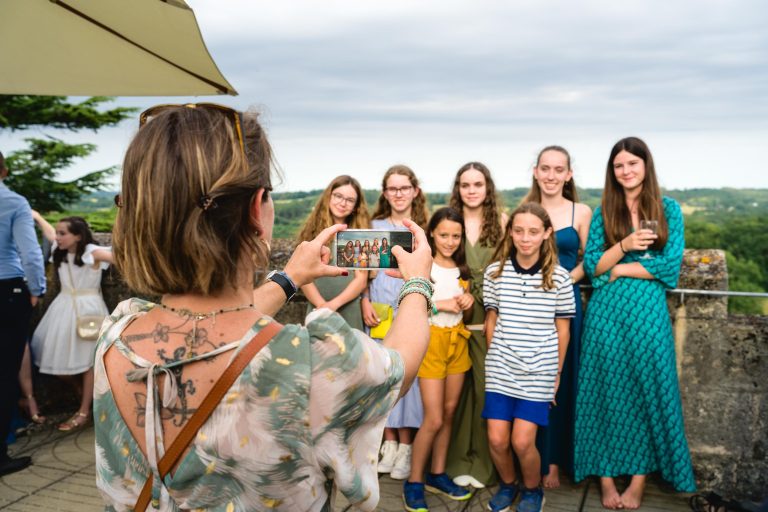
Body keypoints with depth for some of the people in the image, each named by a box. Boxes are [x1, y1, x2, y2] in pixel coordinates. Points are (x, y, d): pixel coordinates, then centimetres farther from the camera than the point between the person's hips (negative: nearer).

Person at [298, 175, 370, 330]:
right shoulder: (313, 230, 5)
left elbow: (361, 280, -1)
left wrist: (333, 304, -14)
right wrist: (321, 305, -13)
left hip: (350, 311, 0)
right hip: (317, 309, 0)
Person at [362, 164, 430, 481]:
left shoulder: (424, 228, 5)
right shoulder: (375, 226, 9)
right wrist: (365, 304, -1)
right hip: (379, 311, 2)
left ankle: (406, 446, 9)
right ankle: (390, 443, 16)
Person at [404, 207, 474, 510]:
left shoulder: (462, 270, 9)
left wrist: (468, 303, -4)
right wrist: (440, 305, -20)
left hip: (457, 341, 6)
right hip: (431, 341, -6)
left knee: (449, 412, 11)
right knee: (434, 419, -5)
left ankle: (437, 474, 26)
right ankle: (414, 482, 11)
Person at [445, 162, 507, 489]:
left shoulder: (501, 221, 2)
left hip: (490, 317, -1)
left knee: (486, 386, 2)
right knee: (458, 387, 6)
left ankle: (484, 462, 17)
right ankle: (458, 460, 19)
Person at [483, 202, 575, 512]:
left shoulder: (559, 277, -6)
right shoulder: (495, 271, -3)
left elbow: (562, 328, 3)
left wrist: (557, 372, 6)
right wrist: (494, 359, 10)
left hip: (539, 372, -2)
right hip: (500, 370, 2)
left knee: (522, 441, -5)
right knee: (496, 439, 0)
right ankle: (507, 485, 32)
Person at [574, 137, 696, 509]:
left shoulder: (668, 209, 5)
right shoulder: (604, 211, 7)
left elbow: (671, 267, -5)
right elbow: (592, 267, 0)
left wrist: (621, 269, -6)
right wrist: (624, 245, -14)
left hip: (648, 311, 0)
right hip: (607, 313, 1)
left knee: (648, 390, 4)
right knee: (607, 392, 4)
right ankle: (606, 479, 16)